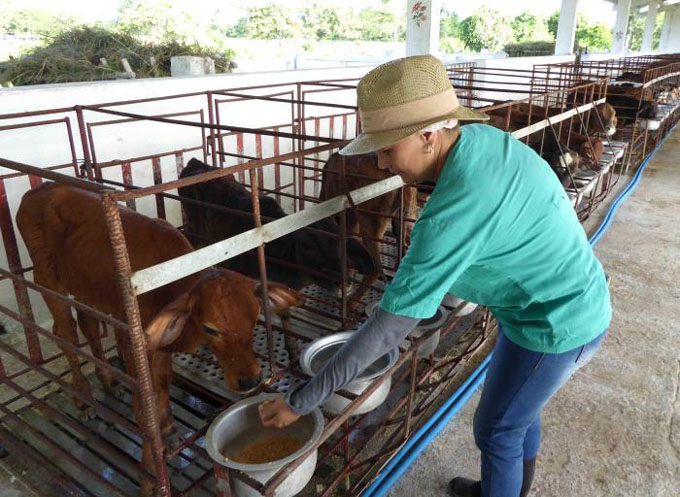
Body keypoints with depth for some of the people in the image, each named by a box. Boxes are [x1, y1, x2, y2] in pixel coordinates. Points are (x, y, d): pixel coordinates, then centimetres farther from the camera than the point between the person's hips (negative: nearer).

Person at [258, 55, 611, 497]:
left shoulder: (454, 213, -34)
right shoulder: (484, 137, -8)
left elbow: (391, 326, -31)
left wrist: (300, 401, -23)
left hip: (557, 324, -9)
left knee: (497, 429, 13)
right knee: (520, 401, 28)